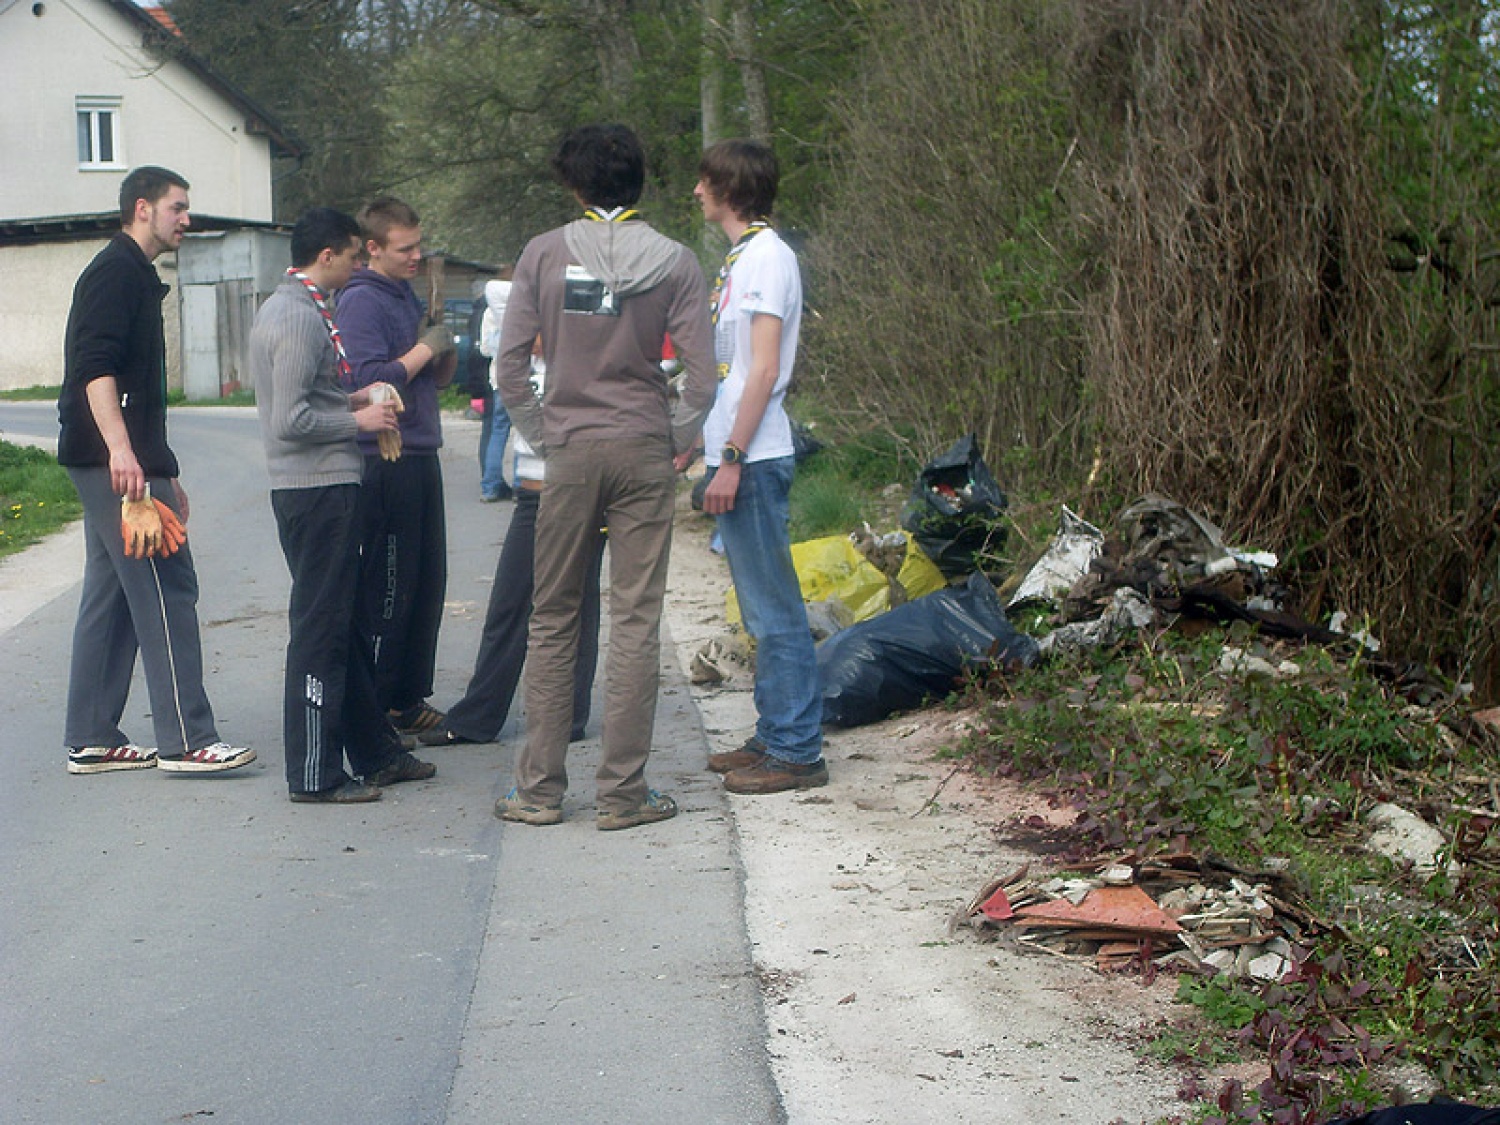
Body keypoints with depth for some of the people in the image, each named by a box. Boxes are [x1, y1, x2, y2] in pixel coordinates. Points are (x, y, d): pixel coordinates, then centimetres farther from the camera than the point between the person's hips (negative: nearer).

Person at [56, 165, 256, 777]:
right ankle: (185, 740, -8)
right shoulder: (116, 270, -9)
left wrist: (164, 473, 28)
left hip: (120, 464, 11)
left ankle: (91, 741, 15)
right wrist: (120, 449, -33)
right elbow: (94, 365, -22)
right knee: (167, 590, -9)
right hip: (115, 460, -11)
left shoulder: (135, 275, 23)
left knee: (111, 595, 11)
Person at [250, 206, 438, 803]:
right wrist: (358, 419, -11)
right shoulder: (301, 316, -17)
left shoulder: (283, 306, 15)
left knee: (343, 623, 16)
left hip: (318, 488, 11)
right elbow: (291, 420, -23)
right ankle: (315, 775, 2)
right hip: (318, 489, -11)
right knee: (320, 628, -4)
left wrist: (351, 398, 13)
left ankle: (375, 752, 26)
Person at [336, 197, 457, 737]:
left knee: (427, 583, 12)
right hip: (385, 464, -9)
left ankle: (410, 698, 21)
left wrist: (446, 345, 1)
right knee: (388, 589, -4)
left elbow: (439, 379, 20)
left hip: (420, 459, 9)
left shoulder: (406, 295, 17)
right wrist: (423, 348, -13)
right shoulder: (361, 301, -11)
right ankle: (380, 705, 3)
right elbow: (371, 380, -22)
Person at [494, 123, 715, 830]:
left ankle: (539, 789, 12)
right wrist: (675, 444, 8)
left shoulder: (544, 255, 0)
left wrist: (542, 438, 9)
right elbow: (700, 376, -6)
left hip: (569, 453, 1)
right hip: (644, 453, 0)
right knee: (635, 624, 3)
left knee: (553, 623, 9)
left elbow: (510, 367, -2)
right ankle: (621, 792, 5)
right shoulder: (674, 263, -1)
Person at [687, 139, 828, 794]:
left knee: (774, 609, -6)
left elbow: (764, 372, -18)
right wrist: (693, 444, 22)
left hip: (753, 460, -10)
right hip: (734, 457, 10)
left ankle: (797, 751, -2)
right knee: (761, 610, 13)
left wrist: (732, 459, -20)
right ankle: (773, 736, 19)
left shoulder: (767, 256, -12)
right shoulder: (739, 257, 18)